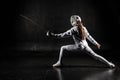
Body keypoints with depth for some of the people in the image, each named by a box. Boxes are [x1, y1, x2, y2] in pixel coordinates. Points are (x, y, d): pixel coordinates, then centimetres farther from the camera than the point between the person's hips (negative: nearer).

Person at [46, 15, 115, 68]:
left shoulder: (73, 29, -13)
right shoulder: (83, 28, 5)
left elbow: (64, 35, -12)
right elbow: (89, 37, 13)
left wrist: (53, 35, -8)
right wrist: (96, 43, 24)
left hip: (78, 46, -5)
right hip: (85, 45, 5)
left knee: (63, 48, 8)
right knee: (95, 55, 10)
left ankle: (59, 62, 10)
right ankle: (109, 64, 6)